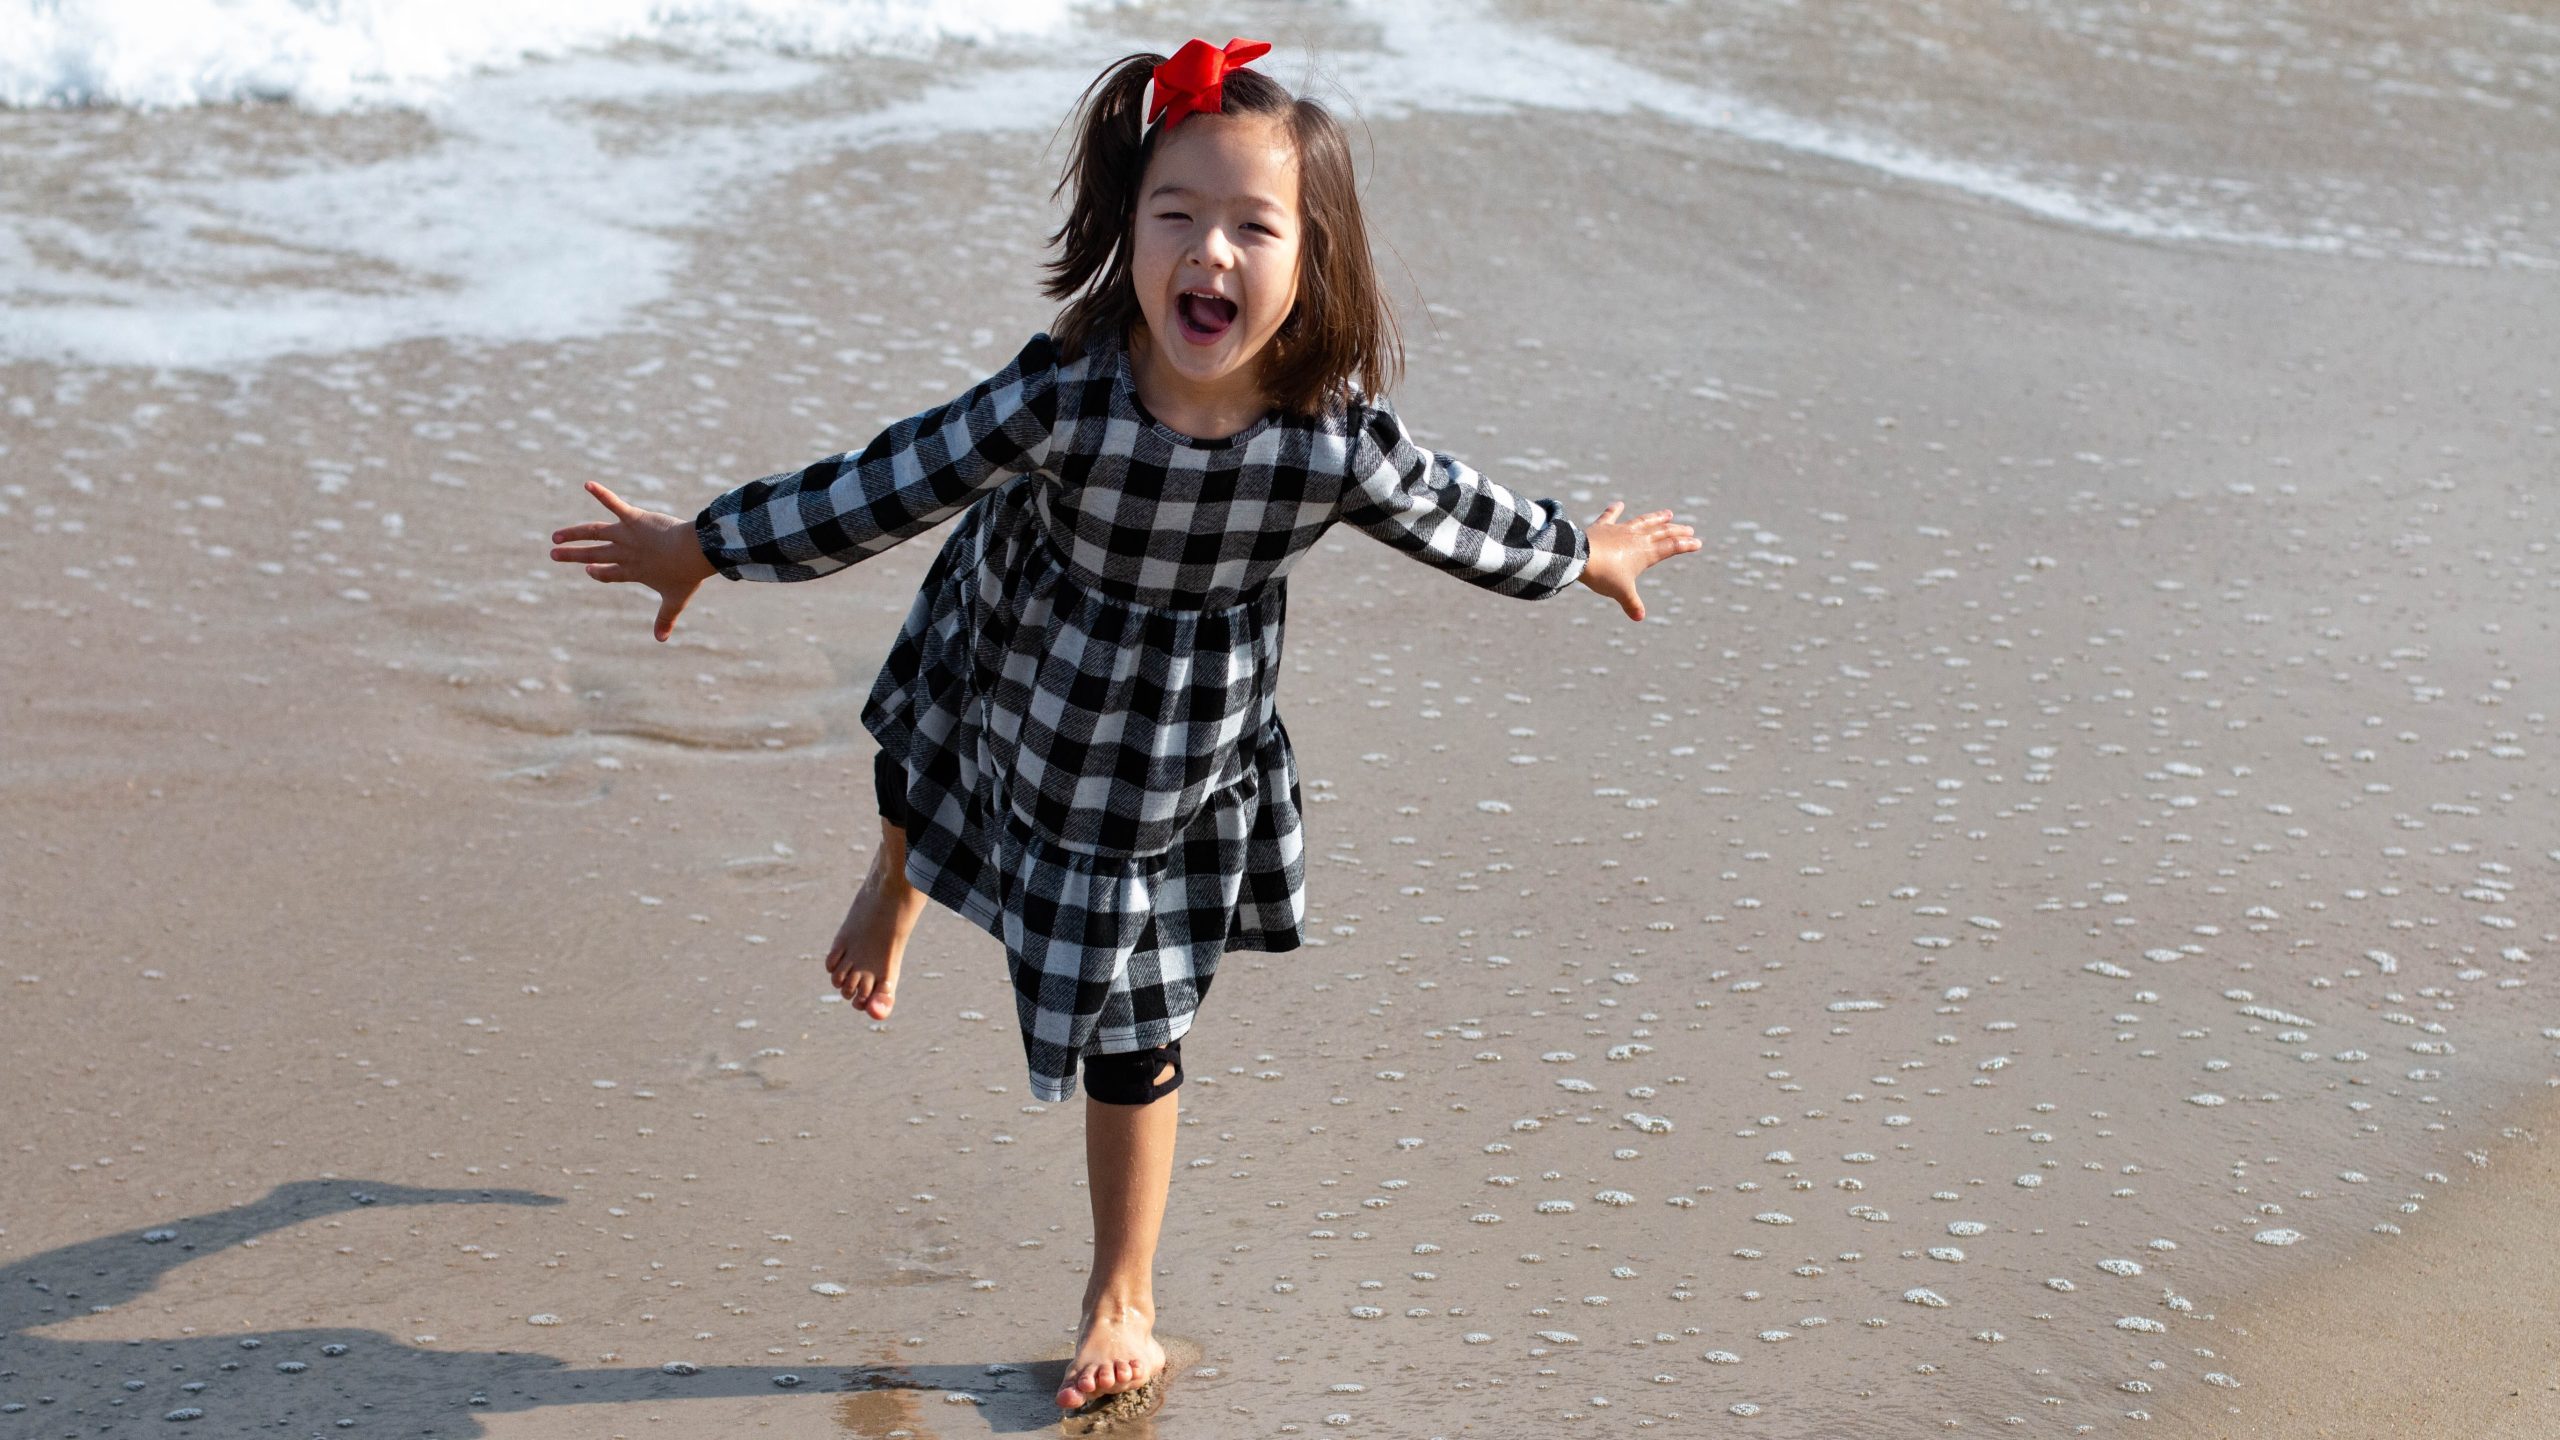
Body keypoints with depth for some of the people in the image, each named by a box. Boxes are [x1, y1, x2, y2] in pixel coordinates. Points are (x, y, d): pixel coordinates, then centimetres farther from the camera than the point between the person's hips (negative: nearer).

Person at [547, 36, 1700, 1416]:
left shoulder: (1338, 439, -30)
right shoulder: (1062, 395, -34)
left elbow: (1460, 517, -8)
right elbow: (879, 490, -21)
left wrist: (1583, 553, 9)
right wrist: (695, 547, -12)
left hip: (1175, 779, -1)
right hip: (1005, 694, 1)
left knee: (1132, 1039, 12)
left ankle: (1122, 1299, 36)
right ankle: (893, 891, 76)